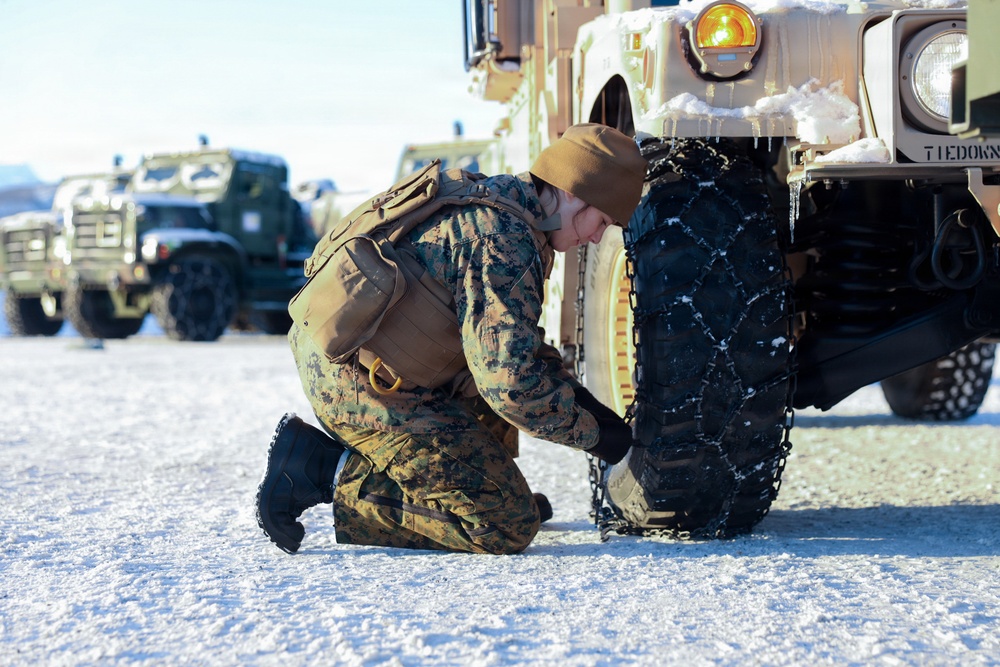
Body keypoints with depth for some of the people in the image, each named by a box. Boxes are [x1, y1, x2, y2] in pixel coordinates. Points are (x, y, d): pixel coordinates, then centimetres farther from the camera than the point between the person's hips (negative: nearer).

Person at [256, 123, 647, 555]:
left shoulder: (493, 197, 14)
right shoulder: (503, 240, -18)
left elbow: (515, 344, 24)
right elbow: (509, 378, -22)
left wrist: (582, 400, 13)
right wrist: (594, 433, -8)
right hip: (364, 385, -11)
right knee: (508, 526, -10)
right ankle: (338, 481, -8)